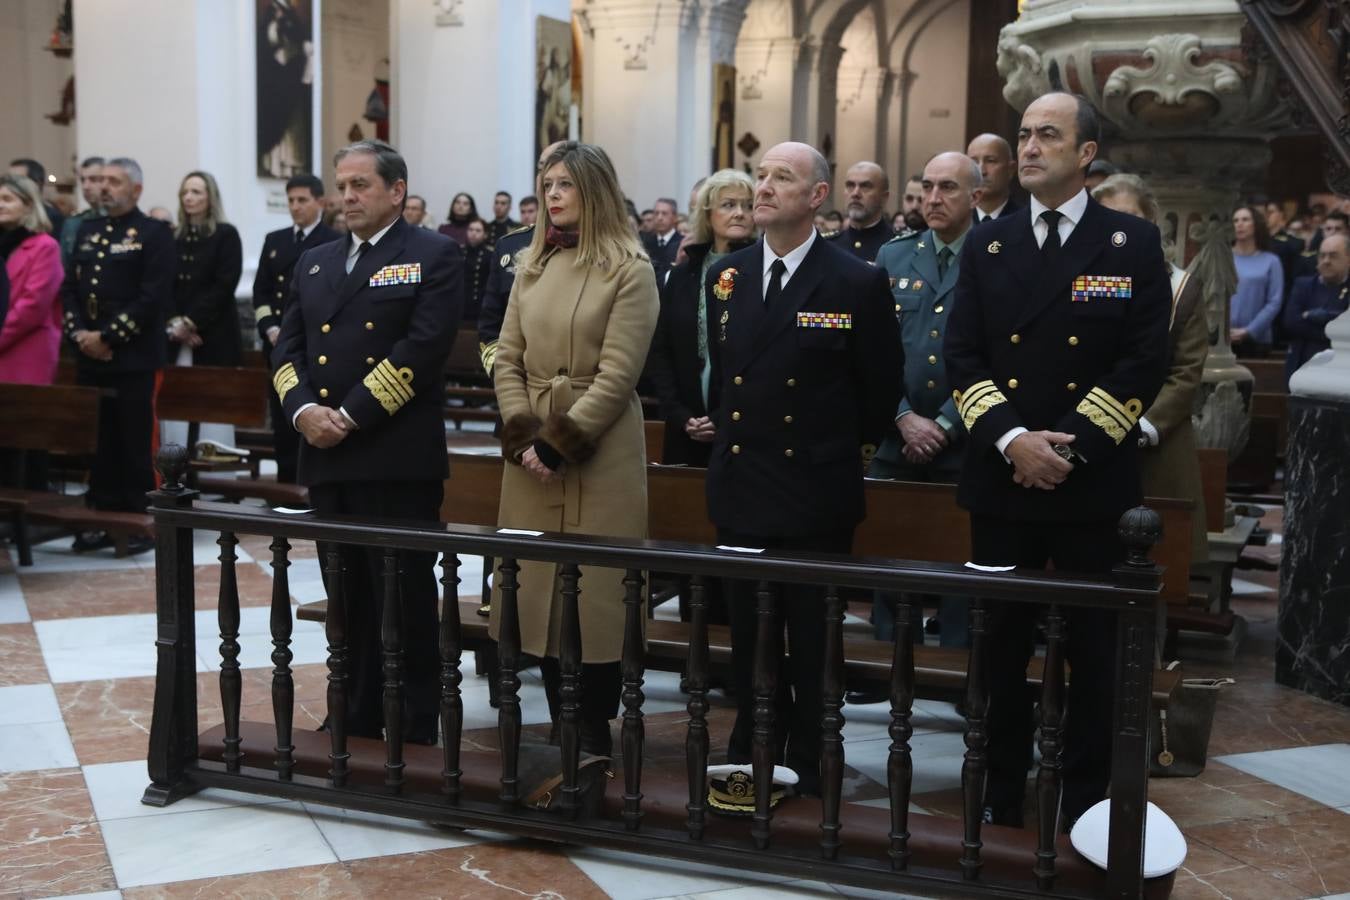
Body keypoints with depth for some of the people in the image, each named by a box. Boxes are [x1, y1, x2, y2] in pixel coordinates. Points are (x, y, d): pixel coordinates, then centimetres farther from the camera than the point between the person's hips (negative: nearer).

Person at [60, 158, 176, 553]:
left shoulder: (154, 234, -4)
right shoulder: (87, 232, 17)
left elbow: (154, 297, -13)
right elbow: (70, 288, 14)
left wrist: (108, 337, -15)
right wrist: (80, 334, -3)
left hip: (134, 360, -6)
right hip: (89, 358, 6)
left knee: (137, 443, -1)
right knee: (97, 442, 10)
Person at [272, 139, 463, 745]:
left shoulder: (434, 256, -1)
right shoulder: (314, 263, 18)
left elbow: (421, 348, -13)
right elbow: (287, 348, 12)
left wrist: (351, 416, -15)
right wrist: (302, 410, -8)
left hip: (399, 458, -6)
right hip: (327, 458, 6)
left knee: (406, 600, 1)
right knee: (347, 601, 14)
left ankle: (416, 734, 12)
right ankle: (355, 724, 26)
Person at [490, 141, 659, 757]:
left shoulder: (629, 270, -5)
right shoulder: (531, 265, 11)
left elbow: (617, 374, -11)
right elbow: (508, 360, 9)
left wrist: (560, 442, -15)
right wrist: (523, 437, -5)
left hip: (598, 452, -5)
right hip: (531, 452, 5)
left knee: (596, 589, -1)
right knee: (539, 586, 7)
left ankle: (596, 729, 11)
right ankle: (560, 722, 19)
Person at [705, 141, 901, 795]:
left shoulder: (858, 283, -9)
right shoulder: (726, 277, 6)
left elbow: (882, 386, 1)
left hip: (817, 493, -4)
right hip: (740, 489, 5)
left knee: (813, 640, 6)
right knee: (748, 636, 14)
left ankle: (808, 765, 20)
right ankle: (750, 757, 28)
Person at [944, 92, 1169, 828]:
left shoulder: (1133, 243, 0)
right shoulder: (987, 244, 8)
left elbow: (1145, 363, -6)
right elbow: (962, 357, 2)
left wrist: (1070, 445, -15)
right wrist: (1012, 438, -13)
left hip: (1093, 482, -2)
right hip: (1000, 478, 2)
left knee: (1095, 647, 7)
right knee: (1001, 642, 10)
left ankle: (1088, 801, 21)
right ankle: (999, 793, 23)